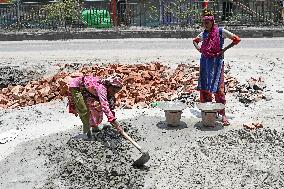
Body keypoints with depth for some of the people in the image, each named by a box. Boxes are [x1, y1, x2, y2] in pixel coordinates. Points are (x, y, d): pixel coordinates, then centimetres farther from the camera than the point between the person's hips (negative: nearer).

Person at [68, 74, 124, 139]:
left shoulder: (109, 92, -10)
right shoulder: (102, 87, -35)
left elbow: (110, 107, 3)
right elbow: (105, 106, -45)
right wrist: (117, 125, -50)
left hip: (85, 90, 8)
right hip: (75, 86, -8)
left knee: (98, 106, 5)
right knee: (84, 110, -15)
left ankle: (94, 127, 21)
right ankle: (86, 132, 0)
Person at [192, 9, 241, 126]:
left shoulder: (220, 31, -4)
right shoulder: (204, 33, 10)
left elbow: (236, 39, -4)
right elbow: (195, 40, 30)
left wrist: (224, 49, -10)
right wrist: (198, 47, 9)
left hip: (216, 60, -5)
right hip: (205, 60, 5)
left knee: (217, 87, -8)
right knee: (204, 86, 6)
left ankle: (223, 114, -3)